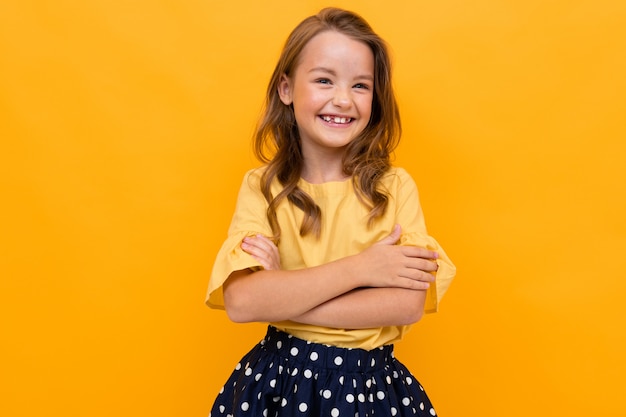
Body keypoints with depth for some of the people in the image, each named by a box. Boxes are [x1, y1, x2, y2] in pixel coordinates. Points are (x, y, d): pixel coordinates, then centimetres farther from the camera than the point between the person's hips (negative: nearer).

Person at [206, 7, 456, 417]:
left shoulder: (396, 186, -7)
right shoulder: (260, 188, -7)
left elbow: (408, 303, -17)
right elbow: (240, 301, -19)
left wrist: (279, 296, -19)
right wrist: (358, 269, -21)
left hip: (374, 383, 0)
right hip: (280, 378, 0)